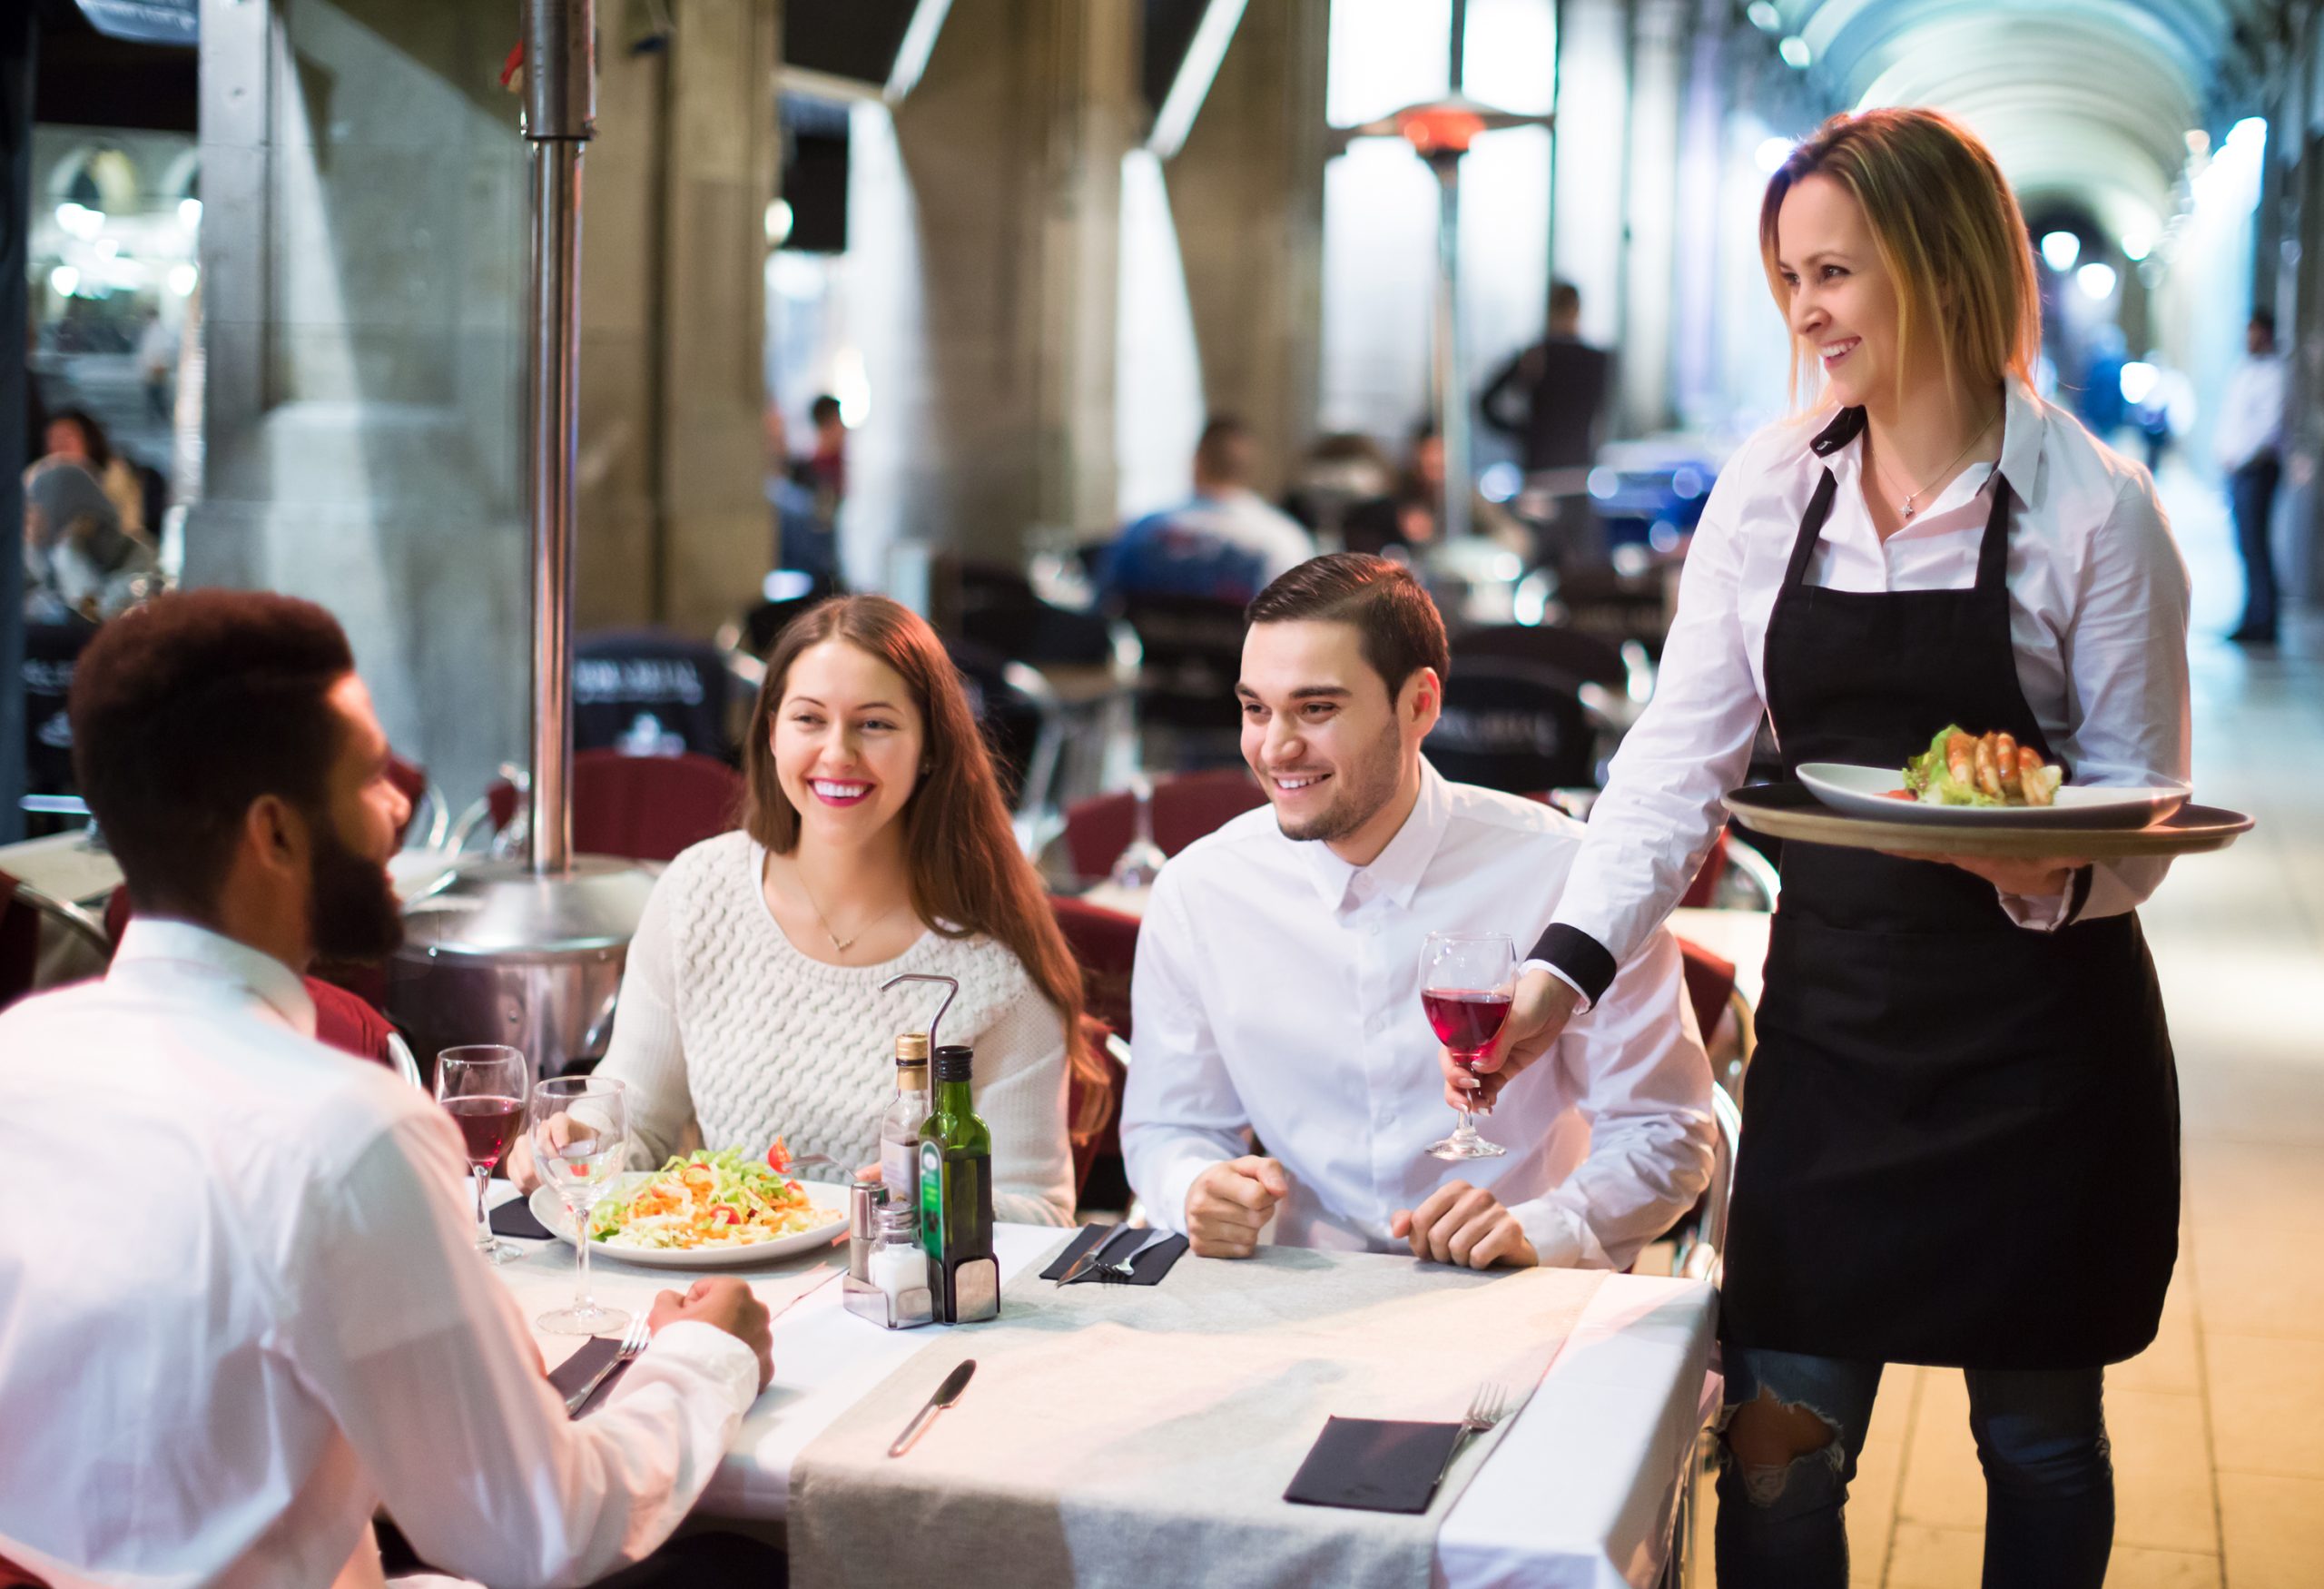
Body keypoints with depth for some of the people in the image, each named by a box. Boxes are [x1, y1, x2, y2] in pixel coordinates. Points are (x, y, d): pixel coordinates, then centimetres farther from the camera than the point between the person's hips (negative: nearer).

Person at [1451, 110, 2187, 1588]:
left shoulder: (2093, 509, -8)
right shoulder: (1769, 490, 2)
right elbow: (1683, 757, -1)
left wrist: (2044, 867, -30)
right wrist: (1566, 968, -13)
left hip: (2038, 1033, -3)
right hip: (1830, 1010, 3)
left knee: (2039, 1436, 12)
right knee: (1780, 1441, 4)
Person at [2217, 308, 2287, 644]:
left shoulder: (2275, 372, -8)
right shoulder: (2241, 371, 18)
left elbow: (2270, 423, -14)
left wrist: (2239, 456, -12)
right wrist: (2222, 446, 7)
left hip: (2258, 467, -8)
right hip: (2235, 466, 8)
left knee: (2254, 544, -10)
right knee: (2247, 544, 7)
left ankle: (2262, 624, -9)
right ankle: (2254, 620, 10)